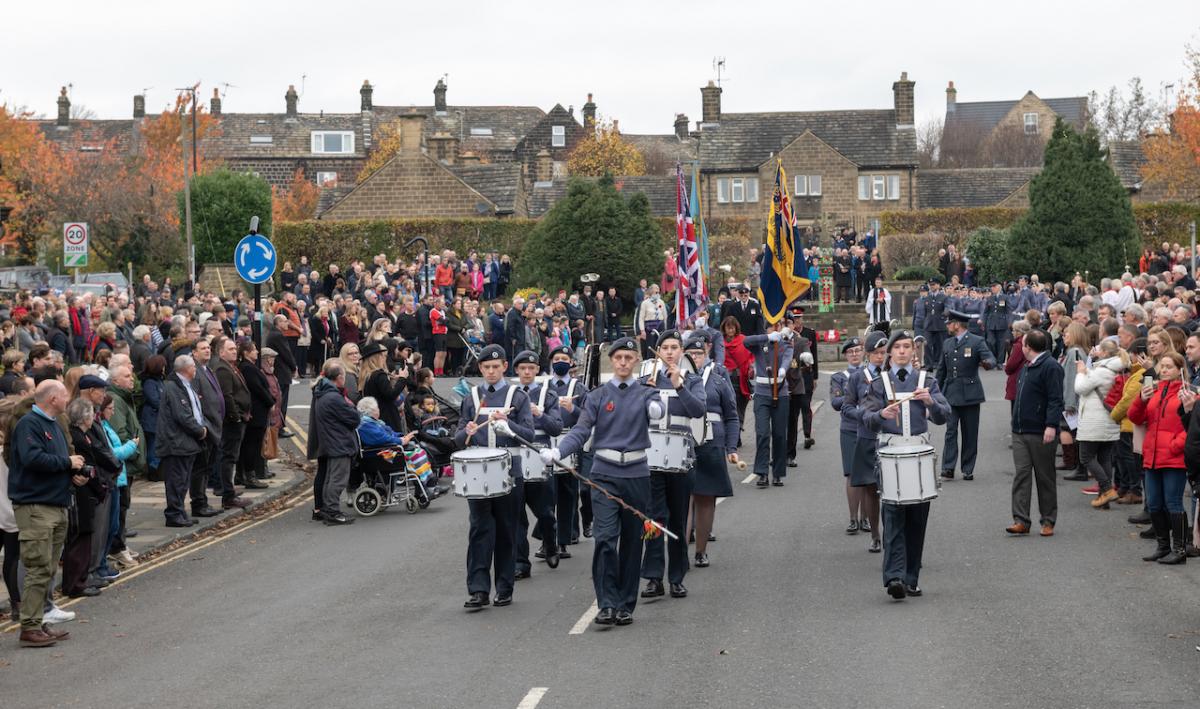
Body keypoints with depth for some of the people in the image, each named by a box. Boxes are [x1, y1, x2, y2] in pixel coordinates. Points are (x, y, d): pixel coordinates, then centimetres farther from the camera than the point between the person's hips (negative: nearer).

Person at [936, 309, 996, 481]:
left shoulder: (977, 342, -2)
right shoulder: (948, 343, 14)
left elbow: (991, 360, -13)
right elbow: (941, 370, 20)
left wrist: (987, 363, -37)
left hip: (970, 395, -3)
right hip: (951, 395, 3)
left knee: (970, 434, 3)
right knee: (950, 431, -6)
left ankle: (968, 470, 10)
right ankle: (948, 468, -9)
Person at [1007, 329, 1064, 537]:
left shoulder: (1050, 367, -11)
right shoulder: (1026, 367, 17)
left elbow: (1055, 400, -17)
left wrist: (1051, 426, -25)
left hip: (1041, 433, -8)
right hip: (1020, 431, 8)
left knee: (1045, 477, 3)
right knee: (1021, 474, 0)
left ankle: (1048, 521, 11)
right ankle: (1021, 520, -3)